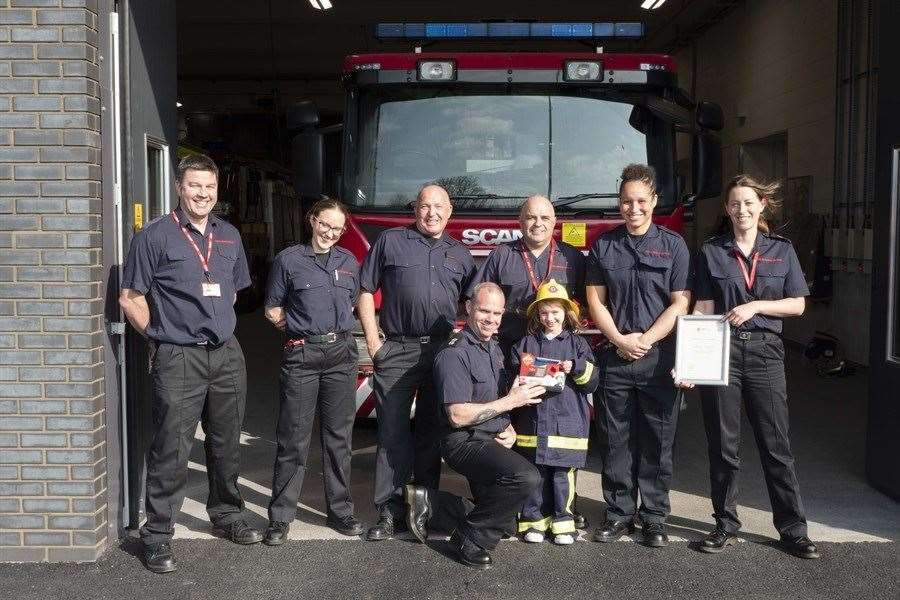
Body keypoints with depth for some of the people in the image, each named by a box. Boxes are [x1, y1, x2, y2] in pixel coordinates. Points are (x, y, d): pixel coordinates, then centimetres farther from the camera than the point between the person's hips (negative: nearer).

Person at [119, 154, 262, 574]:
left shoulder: (229, 236, 11)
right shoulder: (155, 236, -6)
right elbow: (131, 298, -4)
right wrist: (163, 336, 0)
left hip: (227, 354, 6)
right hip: (178, 360, -5)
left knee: (227, 444, 15)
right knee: (172, 450, -5)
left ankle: (227, 514, 31)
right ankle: (158, 535, 5)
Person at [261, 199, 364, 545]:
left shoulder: (349, 262, 12)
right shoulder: (289, 260, 0)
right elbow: (272, 310, 5)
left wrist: (334, 328, 12)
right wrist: (302, 326, 4)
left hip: (341, 354, 4)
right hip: (301, 356, -4)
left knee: (339, 436, 10)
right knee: (293, 439, -1)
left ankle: (340, 511, 20)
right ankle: (280, 517, 7)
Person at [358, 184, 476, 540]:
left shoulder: (460, 254, 14)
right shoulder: (390, 241, 6)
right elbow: (366, 291, 3)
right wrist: (373, 343, -4)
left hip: (443, 352, 3)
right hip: (396, 352, -2)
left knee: (432, 431, 9)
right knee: (392, 432, -3)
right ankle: (390, 511, 3)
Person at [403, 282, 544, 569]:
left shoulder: (494, 348, 13)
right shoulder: (455, 354, -16)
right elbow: (458, 415, -23)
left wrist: (510, 430, 1)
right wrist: (511, 401, -19)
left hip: (493, 442, 9)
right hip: (465, 442, -9)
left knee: (505, 522, 13)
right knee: (526, 476, -32)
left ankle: (430, 504, 18)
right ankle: (470, 540, -15)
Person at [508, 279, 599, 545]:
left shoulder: (577, 343, 7)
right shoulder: (526, 343, 11)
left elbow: (592, 382, 1)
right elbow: (511, 381, 11)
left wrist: (577, 368, -15)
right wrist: (521, 368, -8)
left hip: (567, 421, -1)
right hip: (533, 421, 1)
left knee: (562, 473, 2)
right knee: (535, 473, 5)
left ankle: (562, 521, 14)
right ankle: (534, 519, 16)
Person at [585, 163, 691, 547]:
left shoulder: (673, 245, 2)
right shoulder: (604, 245, 8)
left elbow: (680, 304, -3)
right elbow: (596, 300, 5)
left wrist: (645, 340, -12)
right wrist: (620, 340, -8)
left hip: (658, 358, -2)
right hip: (614, 358, 2)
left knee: (657, 442, 4)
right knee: (615, 441, 7)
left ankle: (654, 518, 15)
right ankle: (619, 514, 17)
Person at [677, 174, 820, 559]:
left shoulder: (781, 250, 8)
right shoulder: (711, 251, 5)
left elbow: (797, 304, 5)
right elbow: (703, 309, 0)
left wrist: (755, 306, -10)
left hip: (765, 353, 0)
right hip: (721, 351, 0)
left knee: (776, 444, 3)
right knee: (723, 444, 6)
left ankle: (793, 528, 12)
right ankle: (725, 525, 17)